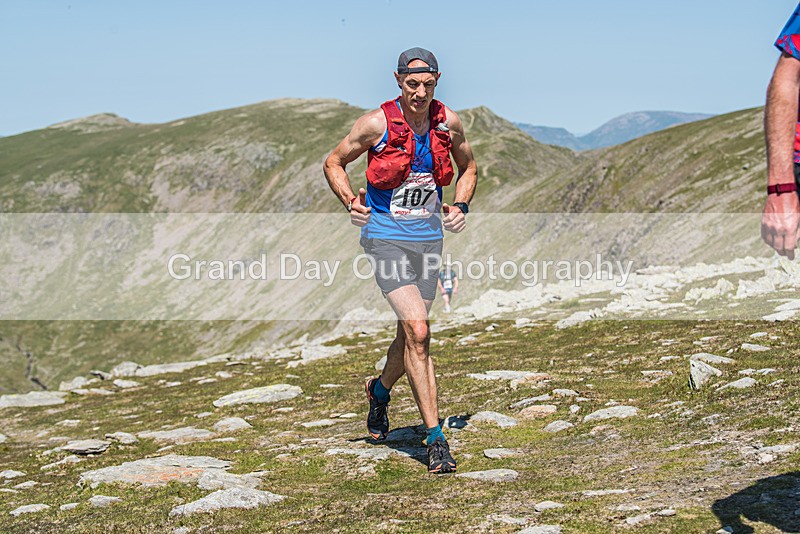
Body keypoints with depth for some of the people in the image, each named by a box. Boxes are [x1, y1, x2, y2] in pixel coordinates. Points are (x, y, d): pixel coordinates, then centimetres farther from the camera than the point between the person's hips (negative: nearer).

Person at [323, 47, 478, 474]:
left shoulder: (449, 123, -1)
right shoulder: (377, 123, -13)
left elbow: (468, 167, 18)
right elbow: (333, 163, 1)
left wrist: (461, 206, 2)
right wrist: (350, 202, -15)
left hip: (428, 236, 5)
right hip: (385, 235, -5)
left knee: (411, 335, 15)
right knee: (417, 331, -18)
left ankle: (380, 390, 47)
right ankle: (435, 438, -14)